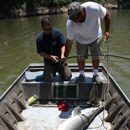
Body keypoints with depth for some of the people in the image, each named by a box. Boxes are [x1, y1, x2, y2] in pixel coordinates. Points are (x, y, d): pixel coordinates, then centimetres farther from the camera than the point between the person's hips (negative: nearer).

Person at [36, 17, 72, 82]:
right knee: (48, 79, -16)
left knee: (67, 77, -8)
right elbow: (41, 53, -7)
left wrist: (62, 55, -31)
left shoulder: (58, 32, -10)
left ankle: (59, 70, 23)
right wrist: (51, 57, -22)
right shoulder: (39, 38, -9)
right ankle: (52, 71, 18)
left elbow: (63, 45, -11)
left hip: (59, 60, 0)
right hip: (48, 61, 0)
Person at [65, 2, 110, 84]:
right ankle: (82, 75, 23)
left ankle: (96, 75, 23)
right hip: (81, 40, 0)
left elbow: (107, 14, -18)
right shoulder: (70, 23, -33)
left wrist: (107, 31, -19)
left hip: (96, 36, 0)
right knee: (80, 57, 1)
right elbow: (69, 41, -22)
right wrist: (65, 57, -16)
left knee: (96, 56, 4)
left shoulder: (94, 8, -39)